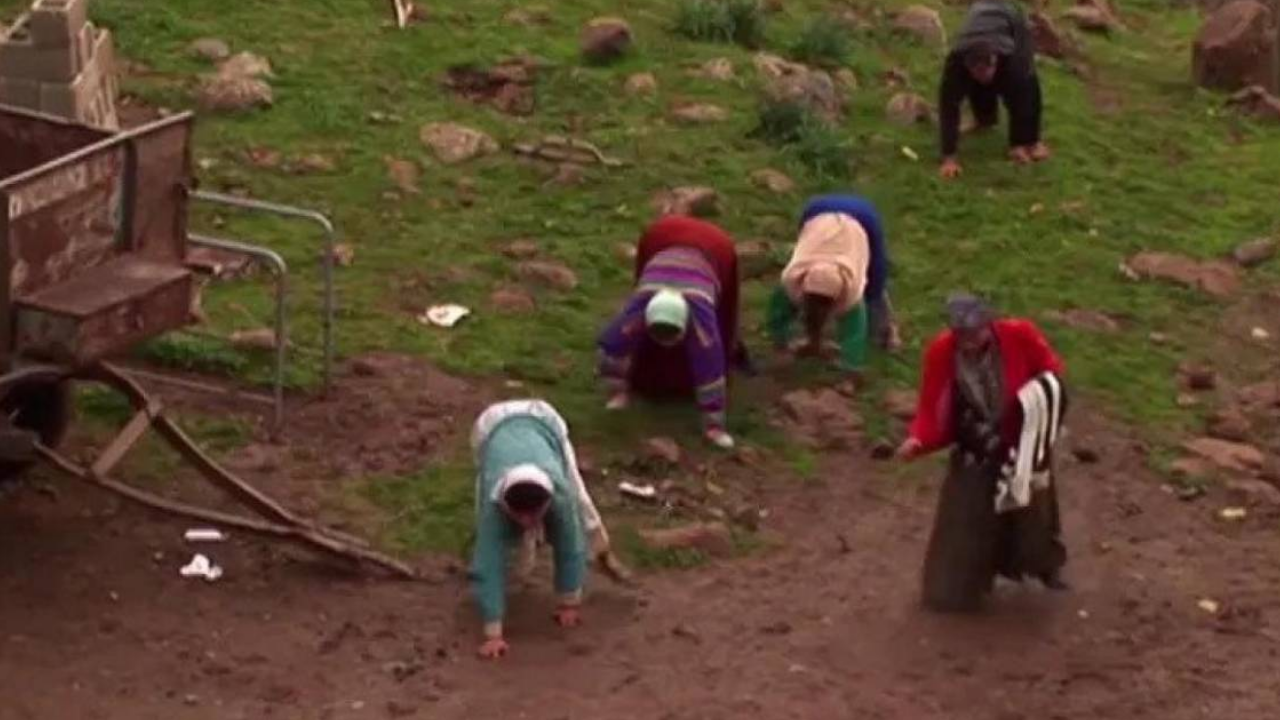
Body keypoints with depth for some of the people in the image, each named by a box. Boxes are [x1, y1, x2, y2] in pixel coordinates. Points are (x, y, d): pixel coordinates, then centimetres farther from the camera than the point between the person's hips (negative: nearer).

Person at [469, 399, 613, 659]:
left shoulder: (559, 492, -43)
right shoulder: (494, 501, -43)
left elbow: (569, 548, -28)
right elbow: (488, 567, -43)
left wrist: (570, 602, -17)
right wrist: (493, 633, -45)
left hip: (544, 420, 1)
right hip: (492, 426, -1)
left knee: (576, 502, 14)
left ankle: (599, 548, 44)